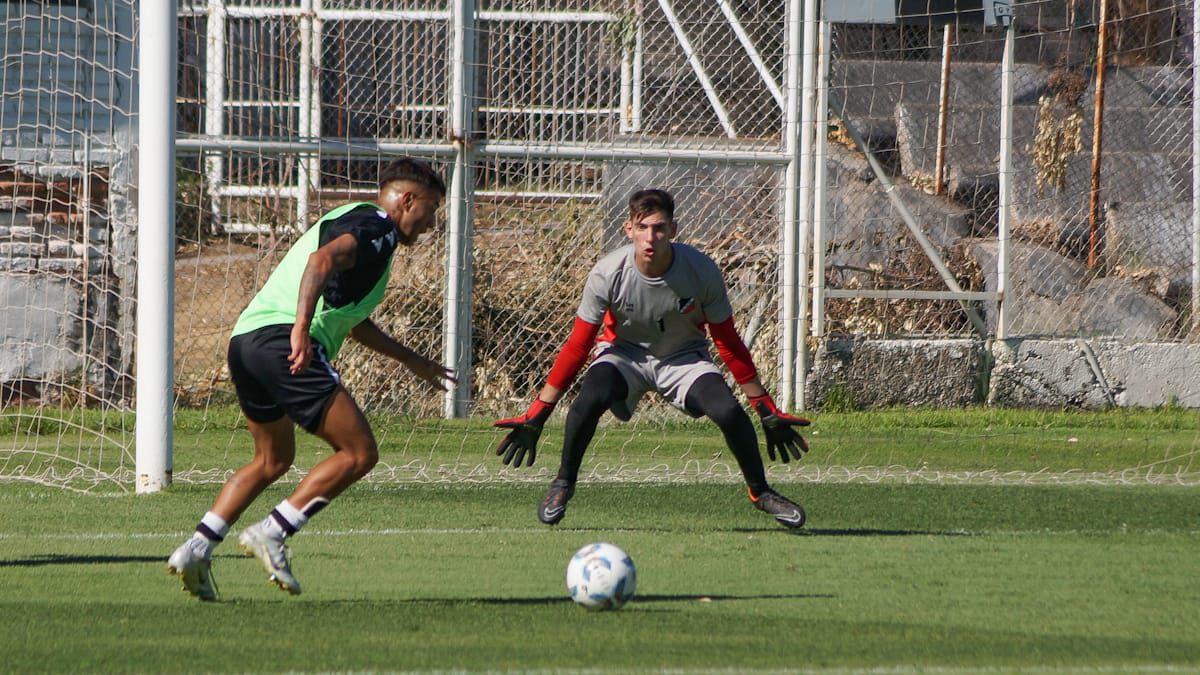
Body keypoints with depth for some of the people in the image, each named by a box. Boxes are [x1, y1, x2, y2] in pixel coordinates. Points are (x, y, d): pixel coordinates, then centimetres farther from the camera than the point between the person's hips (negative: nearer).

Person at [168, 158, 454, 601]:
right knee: (359, 452, -6)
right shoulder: (376, 226, -1)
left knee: (273, 459, 25)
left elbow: (350, 319, 42)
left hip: (246, 337, 10)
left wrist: (412, 360, 48)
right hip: (282, 338, -10)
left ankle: (197, 548, 14)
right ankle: (272, 533, -10)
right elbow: (322, 260, -22)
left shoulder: (348, 219, 30)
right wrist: (301, 328, -33)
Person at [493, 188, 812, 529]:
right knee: (588, 401, -31)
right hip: (625, 352, 0)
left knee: (729, 412, -26)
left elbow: (729, 344, -9)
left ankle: (760, 491, 1)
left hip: (684, 358, 0)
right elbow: (577, 347, -14)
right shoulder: (608, 273, -23)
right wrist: (536, 416, -15)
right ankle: (563, 484, -6)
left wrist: (767, 411, -6)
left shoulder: (702, 271, -22)